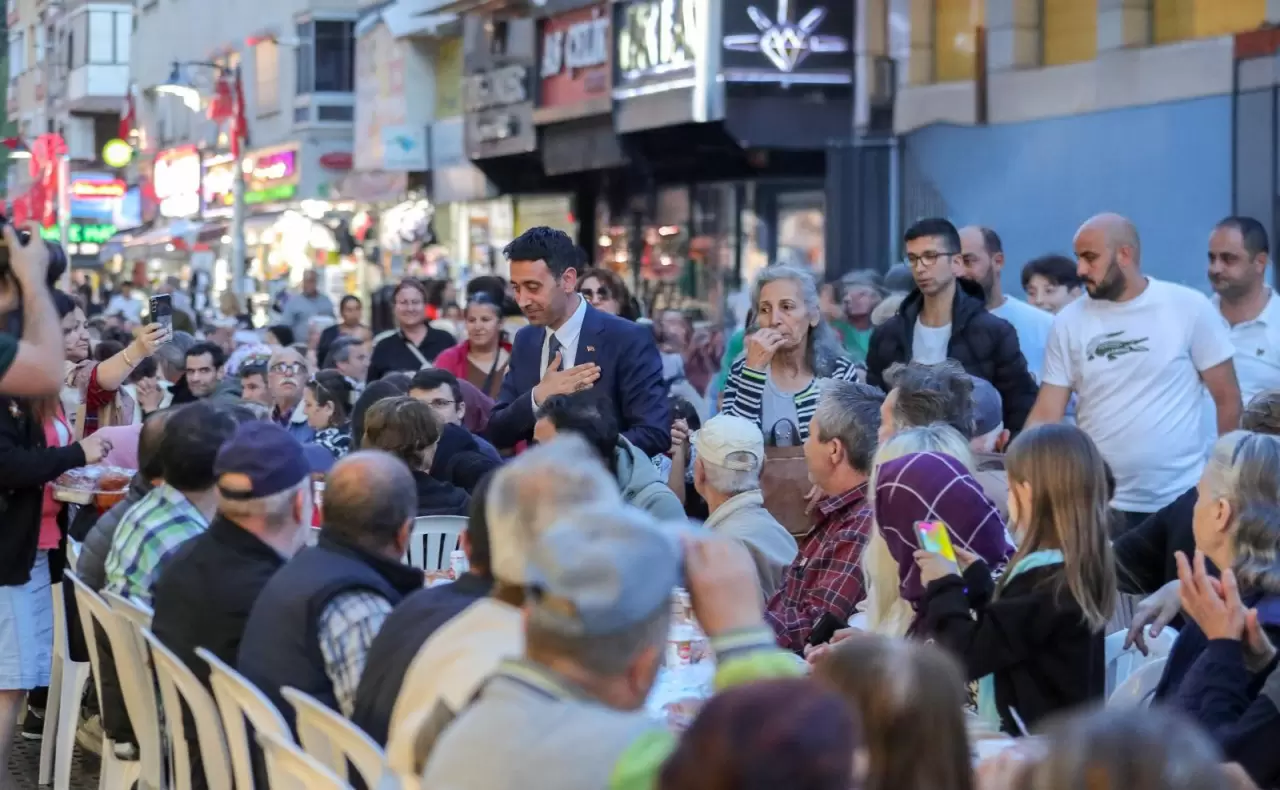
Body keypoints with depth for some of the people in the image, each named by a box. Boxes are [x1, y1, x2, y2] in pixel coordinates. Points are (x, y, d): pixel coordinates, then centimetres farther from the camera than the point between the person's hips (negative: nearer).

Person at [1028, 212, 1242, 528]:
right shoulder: (1069, 322, 2)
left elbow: (1227, 399, 0)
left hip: (1182, 501, -2)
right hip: (1098, 505, 2)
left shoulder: (1189, 308, -4)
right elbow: (1046, 416, 1)